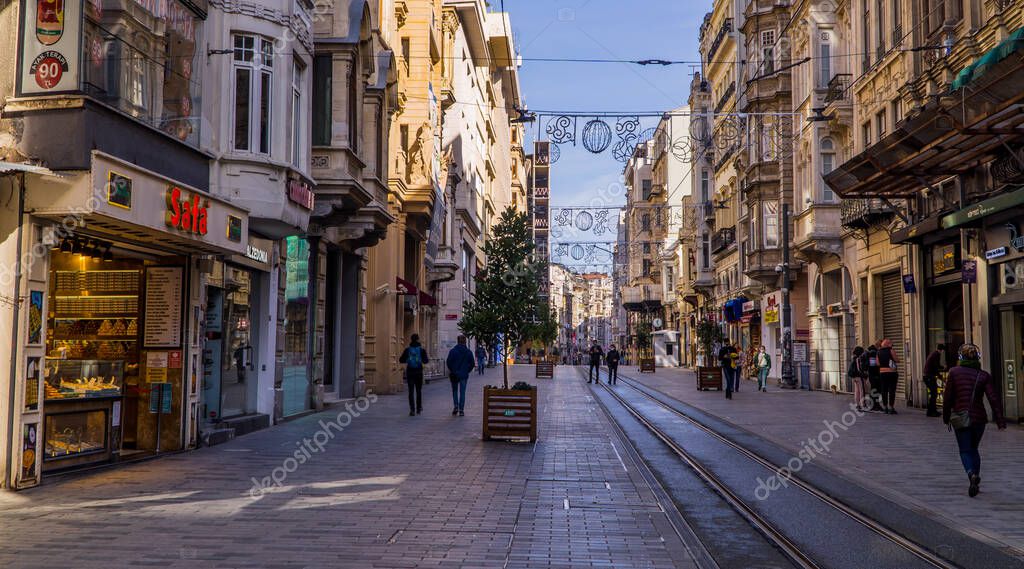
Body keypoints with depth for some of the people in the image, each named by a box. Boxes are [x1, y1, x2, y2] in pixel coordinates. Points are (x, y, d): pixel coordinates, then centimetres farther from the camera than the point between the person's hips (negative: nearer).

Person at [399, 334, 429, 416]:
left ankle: (412, 409, -11)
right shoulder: (421, 350, -3)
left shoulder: (407, 350, 0)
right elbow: (425, 361, -10)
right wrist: (428, 360, 12)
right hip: (418, 372, 0)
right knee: (419, 390, 15)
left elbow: (401, 360, 2)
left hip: (410, 372, 0)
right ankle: (418, 408, 23)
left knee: (411, 391, 0)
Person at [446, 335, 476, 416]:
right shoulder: (468, 352, -1)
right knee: (462, 392, 5)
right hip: (464, 375, 1)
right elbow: (472, 364, 1)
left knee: (455, 391, 15)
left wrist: (452, 371, 6)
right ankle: (461, 410, 3)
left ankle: (456, 406, -1)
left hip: (454, 375, -1)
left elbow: (448, 362, -8)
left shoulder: (452, 351, -7)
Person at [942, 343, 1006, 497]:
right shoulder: (984, 375, -2)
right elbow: (994, 399, -8)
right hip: (979, 418, 2)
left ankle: (971, 474, -20)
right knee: (974, 449, 21)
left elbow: (948, 397, -4)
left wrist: (946, 417, 7)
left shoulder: (954, 372, -5)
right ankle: (976, 476, 16)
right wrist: (1000, 421, -8)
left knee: (965, 451, 6)